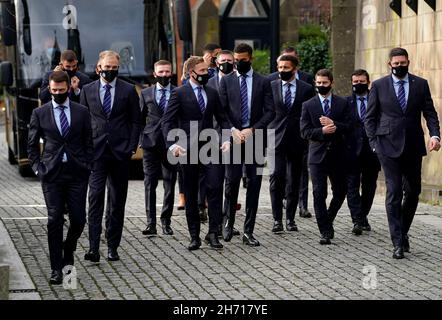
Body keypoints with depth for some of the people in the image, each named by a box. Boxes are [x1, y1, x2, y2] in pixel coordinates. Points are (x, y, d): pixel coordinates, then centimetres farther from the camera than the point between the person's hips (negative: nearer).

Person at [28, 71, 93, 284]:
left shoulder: (82, 112, 7)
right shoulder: (40, 113, 6)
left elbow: (89, 142, 11)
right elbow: (32, 145, 11)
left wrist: (87, 166, 1)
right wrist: (37, 167, 1)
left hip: (77, 173, 1)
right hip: (51, 174, -1)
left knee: (78, 220, 0)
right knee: (54, 220, -6)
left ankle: (68, 253, 29)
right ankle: (57, 269, -1)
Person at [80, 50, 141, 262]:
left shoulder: (128, 90, 5)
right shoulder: (88, 90, 8)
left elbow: (136, 121, 6)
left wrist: (132, 147, -4)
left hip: (120, 152, 1)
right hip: (95, 152, 0)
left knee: (118, 200, 5)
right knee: (96, 197, -12)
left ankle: (112, 246, 12)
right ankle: (93, 247, -15)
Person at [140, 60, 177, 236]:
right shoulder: (146, 94, 9)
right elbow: (140, 119, 12)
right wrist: (140, 139, 4)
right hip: (151, 144, 1)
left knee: (170, 186, 4)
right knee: (150, 185, -2)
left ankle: (166, 222, 14)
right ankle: (151, 223, -1)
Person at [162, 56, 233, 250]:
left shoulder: (212, 93, 11)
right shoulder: (179, 94, -2)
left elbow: (222, 118, 14)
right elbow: (168, 121, -6)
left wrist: (227, 138, -3)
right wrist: (172, 144, -19)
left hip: (210, 147, 2)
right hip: (188, 149, -2)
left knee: (215, 187, -12)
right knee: (191, 195, 5)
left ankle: (213, 233, -6)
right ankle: (194, 236, 13)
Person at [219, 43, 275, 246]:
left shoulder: (263, 82, 7)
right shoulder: (226, 81, 8)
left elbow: (270, 111, 1)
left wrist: (252, 130, -10)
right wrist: (234, 131, -10)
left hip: (255, 139, 1)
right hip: (233, 137, -1)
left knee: (254, 184, 1)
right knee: (232, 182, -4)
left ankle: (248, 231, 6)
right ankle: (229, 222, 17)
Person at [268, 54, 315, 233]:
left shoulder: (306, 89, 5)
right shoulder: (270, 87, 6)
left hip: (297, 140, 1)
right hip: (276, 138, -1)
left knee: (294, 180, 5)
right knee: (277, 177, -9)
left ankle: (290, 218, 13)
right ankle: (277, 219, -6)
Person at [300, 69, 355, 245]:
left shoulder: (343, 103, 5)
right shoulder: (308, 105, 4)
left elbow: (349, 127, -4)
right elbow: (305, 132, -3)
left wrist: (334, 125, -20)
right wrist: (322, 131, -19)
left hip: (337, 155, 2)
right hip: (317, 155, -2)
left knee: (340, 191, 10)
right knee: (319, 194, -7)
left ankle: (328, 221, 34)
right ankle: (325, 232, -1)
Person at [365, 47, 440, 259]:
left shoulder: (420, 84, 6)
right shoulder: (379, 86, 3)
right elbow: (370, 117, 6)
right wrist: (374, 143, -3)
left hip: (413, 146, 3)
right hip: (389, 146, -2)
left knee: (413, 192, 9)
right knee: (394, 193, -7)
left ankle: (402, 232, 30)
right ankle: (398, 243, -5)